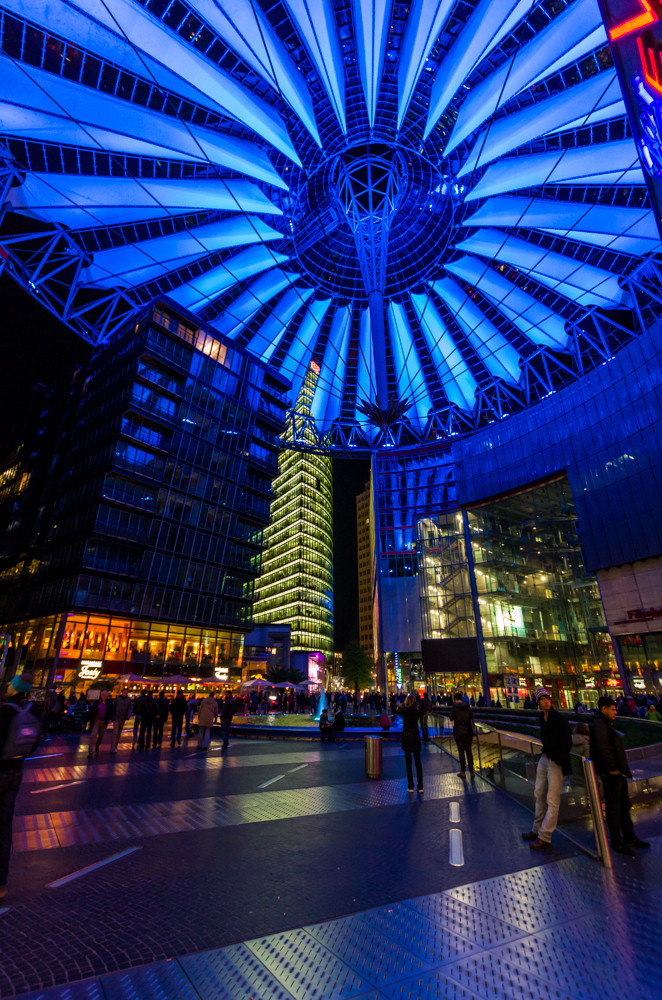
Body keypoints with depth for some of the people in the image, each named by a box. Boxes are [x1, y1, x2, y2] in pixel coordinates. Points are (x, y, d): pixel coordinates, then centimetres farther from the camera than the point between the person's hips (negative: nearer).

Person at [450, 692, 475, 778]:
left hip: (458, 732, -3)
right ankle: (471, 772, 14)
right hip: (468, 732, 3)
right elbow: (472, 720, 4)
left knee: (461, 752, 7)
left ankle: (463, 772, 13)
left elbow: (451, 719, -3)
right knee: (469, 751, 12)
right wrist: (472, 732, 13)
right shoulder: (468, 707, -1)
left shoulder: (454, 707, -10)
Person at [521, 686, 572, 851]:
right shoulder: (543, 718, 6)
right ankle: (537, 830, 30)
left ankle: (545, 839, 5)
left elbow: (567, 743, -16)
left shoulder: (559, 718, -17)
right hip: (544, 758, 9)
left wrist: (556, 758, -14)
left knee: (552, 801, -1)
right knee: (539, 795, 17)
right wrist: (544, 753, 10)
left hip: (556, 762, -8)